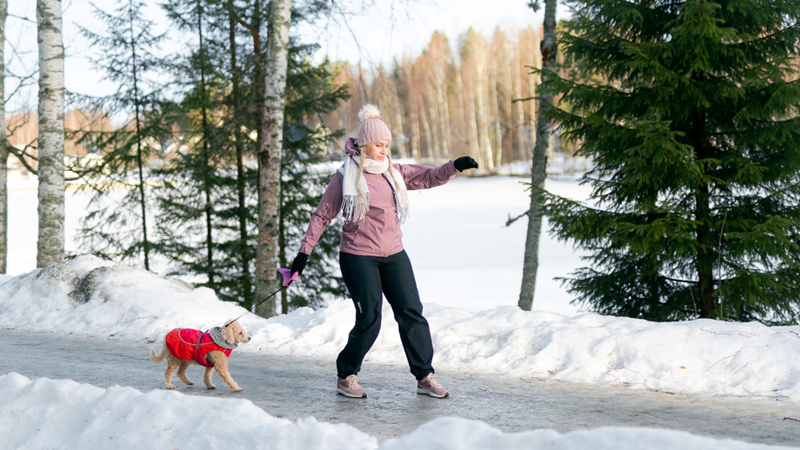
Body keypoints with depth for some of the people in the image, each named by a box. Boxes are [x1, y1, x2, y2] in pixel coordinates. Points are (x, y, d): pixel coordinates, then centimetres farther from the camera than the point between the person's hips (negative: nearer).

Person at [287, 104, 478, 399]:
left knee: (411, 313, -1)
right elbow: (323, 215, 0)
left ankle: (425, 377, 5)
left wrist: (454, 167, -16)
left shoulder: (393, 172, 9)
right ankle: (346, 377, 9)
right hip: (358, 257, -5)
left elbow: (428, 178, 4)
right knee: (369, 319, -9)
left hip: (393, 255, 5)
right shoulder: (346, 176, -4)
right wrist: (305, 251, -2)